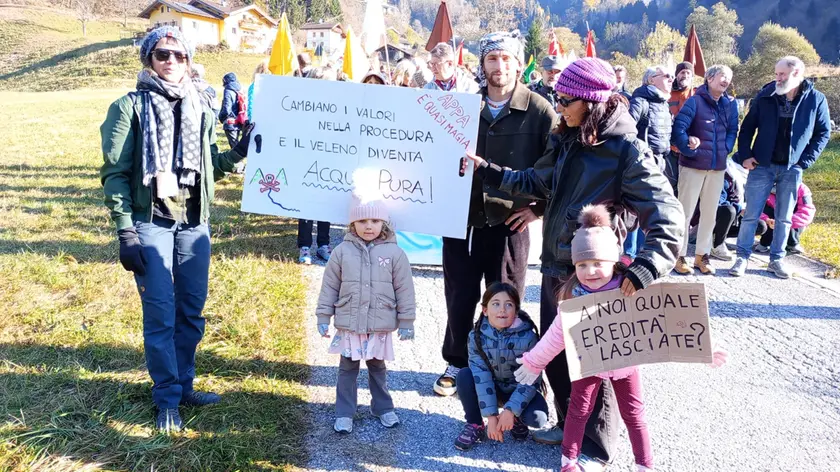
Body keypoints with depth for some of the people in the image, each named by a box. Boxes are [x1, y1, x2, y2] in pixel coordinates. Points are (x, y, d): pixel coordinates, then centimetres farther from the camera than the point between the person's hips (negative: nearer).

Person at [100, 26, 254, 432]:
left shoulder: (201, 109, 11)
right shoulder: (129, 107, -2)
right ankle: (167, 398, 14)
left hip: (194, 223, 5)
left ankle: (183, 385, 27)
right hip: (150, 223, -4)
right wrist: (125, 232, -11)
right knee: (160, 313, -1)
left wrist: (239, 151, 0)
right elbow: (115, 173, -5)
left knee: (192, 310, 11)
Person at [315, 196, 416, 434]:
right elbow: (329, 286, 2)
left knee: (377, 368, 17)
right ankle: (344, 414, 22)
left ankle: (383, 408, 34)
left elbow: (404, 289, -1)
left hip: (380, 326, 0)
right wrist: (323, 317, 2)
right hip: (349, 325, 0)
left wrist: (406, 322, 0)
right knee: (347, 369, 10)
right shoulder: (342, 251, -4)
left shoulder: (394, 253, -6)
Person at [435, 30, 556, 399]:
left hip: (509, 222, -2)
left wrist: (538, 206, -6)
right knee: (460, 298, 13)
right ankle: (456, 363, 31)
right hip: (462, 218, 3)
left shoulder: (539, 110, -6)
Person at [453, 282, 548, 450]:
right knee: (465, 376, -26)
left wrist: (510, 410, -30)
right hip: (491, 388, 2)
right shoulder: (477, 336, -18)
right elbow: (481, 375, -21)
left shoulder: (527, 337, -23)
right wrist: (490, 415, -27)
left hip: (519, 390, -1)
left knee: (537, 417, -30)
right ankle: (475, 425, -6)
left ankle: (518, 419, 7)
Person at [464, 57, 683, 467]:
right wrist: (484, 168, 12)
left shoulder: (628, 151, -18)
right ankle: (569, 423, 41)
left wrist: (643, 270, -39)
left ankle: (595, 447, 26)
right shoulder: (566, 141, 5)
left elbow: (667, 218, -24)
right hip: (554, 268, 7)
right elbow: (534, 183, 18)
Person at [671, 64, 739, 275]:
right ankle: (680, 256, 7)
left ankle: (702, 255, 22)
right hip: (693, 165, -5)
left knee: (709, 212, 11)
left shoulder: (730, 104, 9)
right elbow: (678, 128, -14)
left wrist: (725, 150, -1)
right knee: (685, 211, -1)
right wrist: (689, 151, -16)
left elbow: (733, 131, 14)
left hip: (718, 166, 6)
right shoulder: (695, 101, -8)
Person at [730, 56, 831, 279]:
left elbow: (823, 133, 5)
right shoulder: (765, 96, -1)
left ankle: (776, 259, 20)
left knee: (784, 218, 9)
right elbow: (747, 127, 6)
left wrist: (805, 161, -4)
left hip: (792, 169, 0)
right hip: (762, 166, 0)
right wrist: (745, 155, -4)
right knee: (751, 215, 0)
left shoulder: (816, 99, -2)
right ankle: (742, 257, 10)